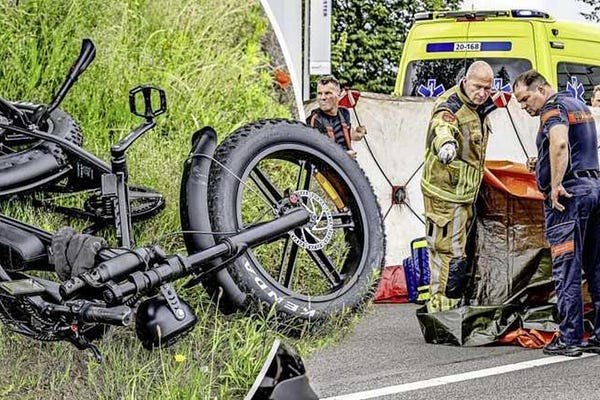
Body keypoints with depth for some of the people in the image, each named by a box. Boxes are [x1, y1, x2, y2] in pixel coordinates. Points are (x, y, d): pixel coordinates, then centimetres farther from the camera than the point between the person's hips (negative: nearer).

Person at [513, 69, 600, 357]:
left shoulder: (553, 108, -9)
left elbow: (559, 142, -29)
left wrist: (556, 185, -26)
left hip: (568, 194, -9)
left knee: (566, 270, -7)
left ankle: (569, 339, -7)